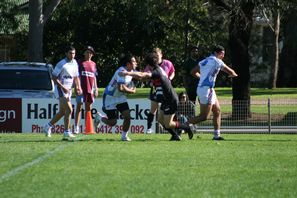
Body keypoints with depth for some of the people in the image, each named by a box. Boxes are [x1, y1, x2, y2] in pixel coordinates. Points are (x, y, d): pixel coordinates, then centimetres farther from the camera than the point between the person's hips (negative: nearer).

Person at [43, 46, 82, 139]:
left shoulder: (74, 63, 9)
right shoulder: (61, 64, -14)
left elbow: (76, 77, 20)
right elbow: (54, 77, -14)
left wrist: (78, 87, 4)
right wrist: (63, 87, -22)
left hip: (68, 89, 8)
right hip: (60, 88, -8)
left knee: (62, 112, 12)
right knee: (69, 109, -18)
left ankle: (48, 126, 29)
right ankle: (67, 132, -16)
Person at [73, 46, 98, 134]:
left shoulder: (93, 64, 15)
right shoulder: (80, 62, 2)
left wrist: (96, 89, 16)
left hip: (90, 89, 5)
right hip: (81, 88, -5)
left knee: (88, 108, 8)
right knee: (79, 107, -7)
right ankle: (76, 127, -8)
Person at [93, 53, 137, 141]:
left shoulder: (131, 71, 0)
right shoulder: (121, 71, -28)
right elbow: (121, 88, -36)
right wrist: (132, 91, -21)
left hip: (121, 98, 8)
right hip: (110, 98, -8)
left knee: (127, 116, -8)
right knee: (112, 122, -2)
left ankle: (124, 136, 10)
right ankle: (99, 117, 29)